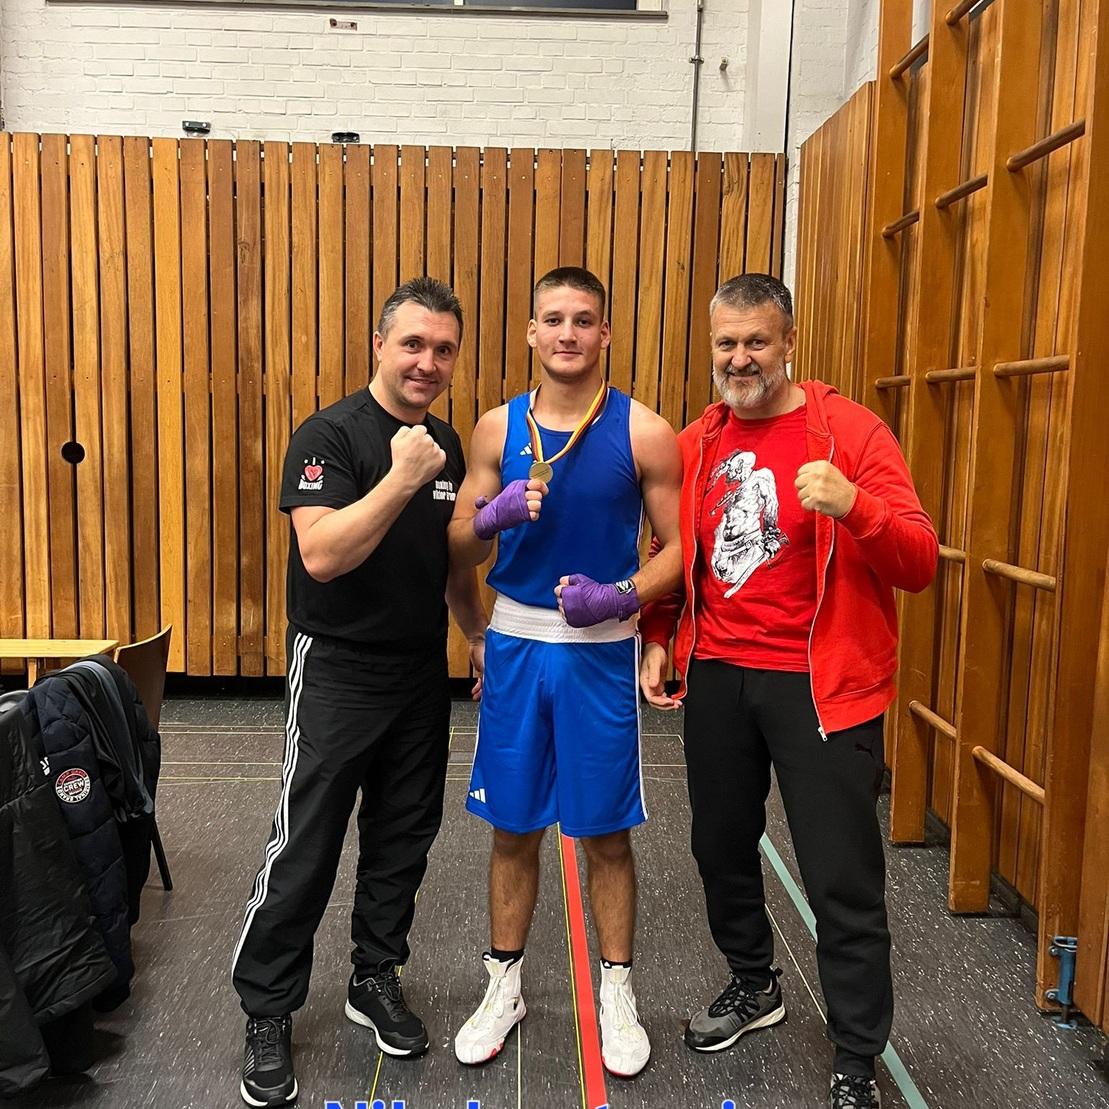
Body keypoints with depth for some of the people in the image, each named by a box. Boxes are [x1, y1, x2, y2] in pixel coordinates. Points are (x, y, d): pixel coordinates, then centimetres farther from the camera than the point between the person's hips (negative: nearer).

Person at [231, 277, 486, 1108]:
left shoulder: (446, 444, 8)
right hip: (337, 674, -6)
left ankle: (376, 978, 33)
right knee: (305, 849, 1)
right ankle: (268, 1012, 18)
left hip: (423, 674, 6)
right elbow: (321, 554, -26)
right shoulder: (330, 436, -13)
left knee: (404, 839, 15)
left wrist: (479, 634, 13)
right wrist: (401, 478, -30)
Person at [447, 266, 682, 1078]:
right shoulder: (497, 427, 1)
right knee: (513, 827, 12)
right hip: (516, 643, 2)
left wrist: (621, 596, -21)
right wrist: (491, 517, -18)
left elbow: (678, 547, -4)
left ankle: (617, 993, 28)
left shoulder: (644, 433, -7)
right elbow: (460, 549, 4)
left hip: (600, 650, -2)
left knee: (605, 831, 8)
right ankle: (504, 986, 30)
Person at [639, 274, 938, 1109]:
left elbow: (920, 563, -14)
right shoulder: (696, 443, 6)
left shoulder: (851, 431, -9)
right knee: (722, 846, 18)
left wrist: (853, 504, -31)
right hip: (717, 678, 5)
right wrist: (657, 639, 9)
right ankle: (753, 985, 44)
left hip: (821, 684, -5)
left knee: (842, 880, 1)